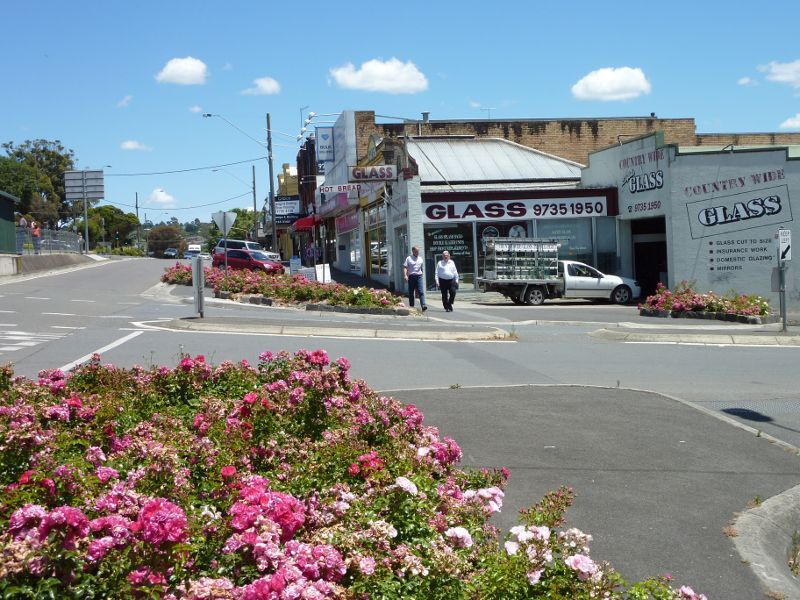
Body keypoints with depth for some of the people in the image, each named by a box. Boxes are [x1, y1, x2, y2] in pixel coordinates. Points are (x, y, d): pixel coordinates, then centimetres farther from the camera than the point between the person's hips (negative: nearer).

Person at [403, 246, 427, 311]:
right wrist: (405, 275, -18)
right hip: (411, 277, -2)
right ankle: (411, 306, 12)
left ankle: (423, 305, -20)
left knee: (421, 292, -10)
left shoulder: (420, 259, 14)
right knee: (411, 293, 5)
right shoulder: (408, 258, 1)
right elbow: (405, 267, -5)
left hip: (419, 276, 2)